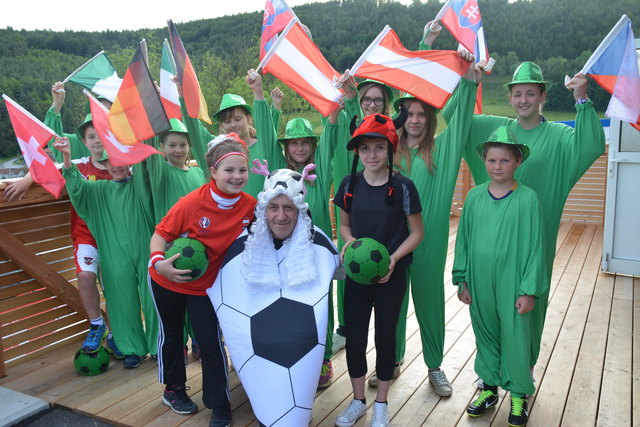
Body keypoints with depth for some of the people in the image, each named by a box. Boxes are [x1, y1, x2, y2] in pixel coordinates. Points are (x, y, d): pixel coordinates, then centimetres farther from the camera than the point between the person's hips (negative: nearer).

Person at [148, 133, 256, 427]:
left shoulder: (250, 206, -17)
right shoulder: (192, 203, -28)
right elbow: (161, 233, -20)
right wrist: (158, 261, -35)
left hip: (205, 285, 1)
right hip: (167, 281, -1)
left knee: (210, 340, -1)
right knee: (171, 334, 19)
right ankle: (173, 389, 44)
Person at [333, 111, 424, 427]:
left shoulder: (402, 187, -10)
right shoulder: (350, 184, -2)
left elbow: (416, 232, -4)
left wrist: (393, 259, -17)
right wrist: (349, 240, -12)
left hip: (391, 275, -2)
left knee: (385, 335, 10)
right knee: (354, 336, 8)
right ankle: (358, 401, 31)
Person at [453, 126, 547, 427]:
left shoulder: (528, 198, -8)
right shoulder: (474, 196, 1)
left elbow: (535, 247, -7)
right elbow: (463, 240, 6)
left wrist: (530, 290, -8)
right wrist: (461, 280, 6)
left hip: (512, 284, -3)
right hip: (479, 282, 3)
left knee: (515, 337, 8)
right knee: (485, 335, 16)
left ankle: (518, 396, 29)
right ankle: (489, 388, 35)